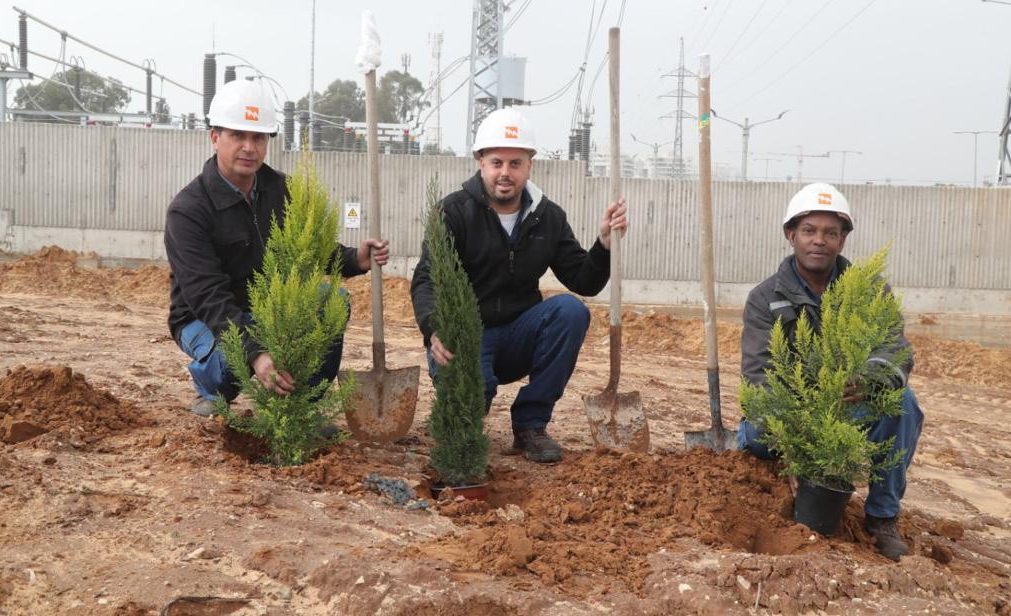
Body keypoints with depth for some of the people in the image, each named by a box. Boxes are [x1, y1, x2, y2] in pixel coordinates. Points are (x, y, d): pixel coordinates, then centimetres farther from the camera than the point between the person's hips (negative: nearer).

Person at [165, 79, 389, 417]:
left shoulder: (281, 189, -2)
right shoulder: (187, 211, -22)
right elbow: (208, 298, -32)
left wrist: (353, 260, -20)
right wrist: (255, 354, -47)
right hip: (207, 320, -5)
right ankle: (212, 392, 1)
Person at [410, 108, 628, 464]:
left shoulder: (548, 217, 4)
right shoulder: (454, 211, -9)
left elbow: (584, 283, 4)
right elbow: (425, 280, -20)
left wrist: (604, 244, -16)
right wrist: (435, 331, -40)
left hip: (518, 337, 4)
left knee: (571, 311, -24)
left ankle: (530, 424, -11)